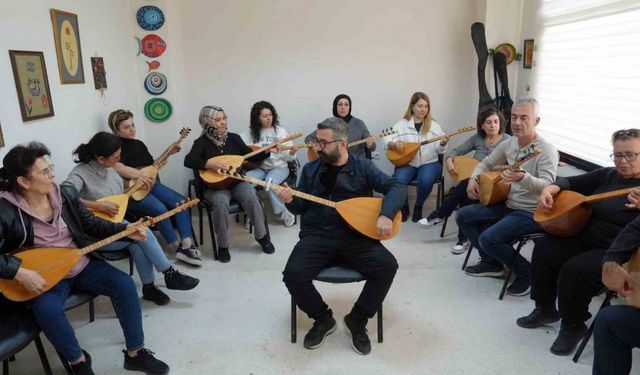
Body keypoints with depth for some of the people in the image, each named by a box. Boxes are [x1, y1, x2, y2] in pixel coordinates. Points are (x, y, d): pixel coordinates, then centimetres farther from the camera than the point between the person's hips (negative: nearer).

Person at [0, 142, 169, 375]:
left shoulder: (66, 195, -3)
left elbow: (92, 224, 7)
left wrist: (126, 230, -6)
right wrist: (20, 273, -30)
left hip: (82, 266, 4)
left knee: (124, 284, -15)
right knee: (48, 310, -34)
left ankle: (135, 353, -1)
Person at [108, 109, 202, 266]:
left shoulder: (139, 144, 18)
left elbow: (152, 164, 24)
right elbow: (117, 167, -26)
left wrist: (167, 154, 12)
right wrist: (140, 175, -33)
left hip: (150, 183, 8)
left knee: (181, 201, -11)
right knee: (159, 209, -31)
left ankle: (187, 245, -17)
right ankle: (178, 248, -15)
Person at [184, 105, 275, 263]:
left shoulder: (233, 138, 5)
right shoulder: (202, 142, -5)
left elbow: (251, 157, 6)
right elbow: (188, 161, -20)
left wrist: (268, 151, -9)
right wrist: (209, 163, -32)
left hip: (237, 182, 3)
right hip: (215, 186, -2)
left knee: (251, 198, -27)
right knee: (221, 204, -34)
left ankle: (262, 236, -6)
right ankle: (222, 246, -14)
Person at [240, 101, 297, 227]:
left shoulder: (280, 131, 2)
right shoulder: (251, 132, 6)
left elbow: (287, 157, -1)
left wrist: (292, 152, -23)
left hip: (279, 166, -2)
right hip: (258, 167, 2)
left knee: (270, 182, -34)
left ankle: (283, 212, -14)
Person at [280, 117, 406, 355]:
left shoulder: (362, 167, 3)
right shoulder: (310, 169, 10)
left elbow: (397, 187, -6)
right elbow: (301, 208, 14)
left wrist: (386, 215, -24)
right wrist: (290, 201, -10)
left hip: (355, 236, -1)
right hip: (317, 236, 1)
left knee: (387, 266, -25)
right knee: (293, 274, -24)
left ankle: (357, 320, 1)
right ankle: (323, 318, 6)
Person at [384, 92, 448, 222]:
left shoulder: (434, 125, 6)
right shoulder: (401, 124, 5)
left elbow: (439, 150, 3)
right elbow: (387, 140, 1)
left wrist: (443, 144, -19)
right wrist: (394, 145, -20)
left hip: (429, 163, 0)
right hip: (407, 162, 0)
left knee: (426, 180, -32)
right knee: (398, 180, -29)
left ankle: (418, 206, -2)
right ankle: (404, 207, 1)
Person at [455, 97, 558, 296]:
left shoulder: (547, 150, -20)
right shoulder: (509, 143, 3)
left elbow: (548, 186, -32)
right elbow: (487, 162, 18)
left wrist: (523, 178, -51)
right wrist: (473, 178, -1)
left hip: (530, 213, -8)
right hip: (507, 204, 8)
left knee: (488, 239, -26)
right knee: (463, 216, 4)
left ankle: (527, 271, 1)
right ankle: (492, 263, 16)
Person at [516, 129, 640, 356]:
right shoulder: (607, 175, 9)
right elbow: (572, 183, 14)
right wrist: (552, 188, -9)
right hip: (585, 238, 7)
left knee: (575, 269, -28)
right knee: (544, 250, -9)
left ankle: (573, 325, -2)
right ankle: (545, 309, 10)